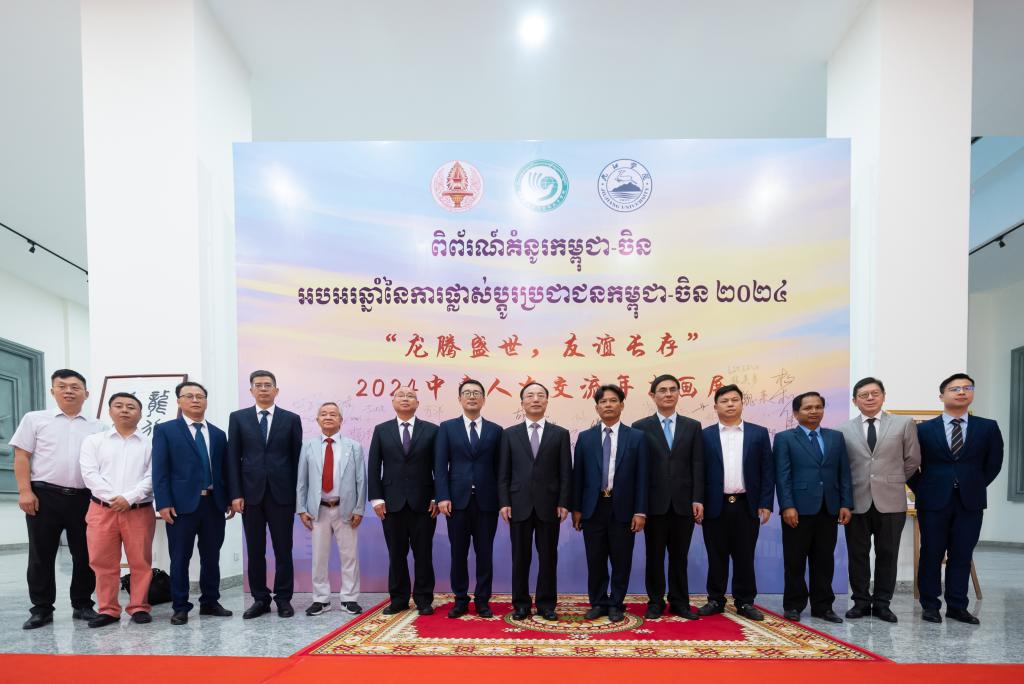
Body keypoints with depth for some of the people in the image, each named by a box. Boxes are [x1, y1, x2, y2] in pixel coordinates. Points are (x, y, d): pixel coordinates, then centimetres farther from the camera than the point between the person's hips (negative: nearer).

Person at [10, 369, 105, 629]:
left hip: (84, 498, 2)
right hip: (44, 495, -1)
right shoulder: (35, 419, 5)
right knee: (41, 555, 7)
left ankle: (82, 605, 20)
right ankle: (42, 609, 19)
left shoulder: (97, 427, 9)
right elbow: (21, 456, 1)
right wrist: (25, 491, -8)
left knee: (84, 554, 7)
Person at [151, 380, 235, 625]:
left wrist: (230, 499, 6)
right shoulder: (165, 430, 2)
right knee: (180, 558, 5)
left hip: (214, 503, 4)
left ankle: (210, 602, 23)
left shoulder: (218, 434, 13)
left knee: (211, 557, 11)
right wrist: (163, 503, -12)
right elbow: (160, 470, -5)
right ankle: (180, 607, 17)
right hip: (182, 504, -3)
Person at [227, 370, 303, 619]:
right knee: (255, 550, 8)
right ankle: (260, 599, 20)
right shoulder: (238, 418, 6)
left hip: (282, 493, -1)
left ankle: (283, 598, 16)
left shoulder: (291, 419, 4)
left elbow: (296, 458, 4)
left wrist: (298, 494, -1)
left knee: (283, 549, 5)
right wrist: (235, 494, -4)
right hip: (251, 493, 1)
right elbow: (233, 458, 3)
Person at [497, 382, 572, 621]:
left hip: (549, 506, 0)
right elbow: (503, 473, 4)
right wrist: (504, 503, -4)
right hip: (519, 505, 0)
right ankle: (521, 604, 20)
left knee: (548, 557, 7)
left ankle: (546, 604, 19)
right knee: (520, 557, 7)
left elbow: (566, 473, 2)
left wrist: (564, 503, -6)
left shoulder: (560, 434, 5)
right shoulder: (510, 434, 6)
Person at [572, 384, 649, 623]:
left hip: (622, 508, -1)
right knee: (595, 560, 8)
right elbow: (578, 475, 6)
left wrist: (640, 511, -6)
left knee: (621, 560, 7)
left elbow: (641, 476, -1)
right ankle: (598, 603, 24)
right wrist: (576, 508, 2)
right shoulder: (585, 437, 5)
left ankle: (616, 604, 23)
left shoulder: (637, 437, 1)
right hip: (593, 507, 1)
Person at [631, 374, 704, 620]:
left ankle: (679, 602, 21)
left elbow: (697, 465, 4)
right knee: (655, 555, 7)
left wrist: (698, 499, -4)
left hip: (684, 502, 2)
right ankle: (655, 602, 18)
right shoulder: (640, 427, 1)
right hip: (655, 502, -1)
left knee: (679, 555, 10)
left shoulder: (692, 426, 8)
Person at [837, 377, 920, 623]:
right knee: (858, 555, 7)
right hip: (857, 501, 0)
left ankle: (882, 603, 21)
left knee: (887, 555, 8)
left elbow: (912, 460, 7)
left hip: (890, 502, 0)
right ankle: (861, 602, 19)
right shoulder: (844, 429, 3)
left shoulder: (904, 424, 3)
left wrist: (893, 482, 8)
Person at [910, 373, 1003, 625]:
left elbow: (993, 463, 11)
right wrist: (922, 490, 2)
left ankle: (957, 606, 17)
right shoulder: (924, 429, -1)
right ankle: (930, 605, 14)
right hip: (933, 501, -1)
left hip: (970, 502, 2)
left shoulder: (988, 427, 4)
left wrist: (975, 487, 8)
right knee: (931, 554, 5)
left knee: (962, 555, 6)